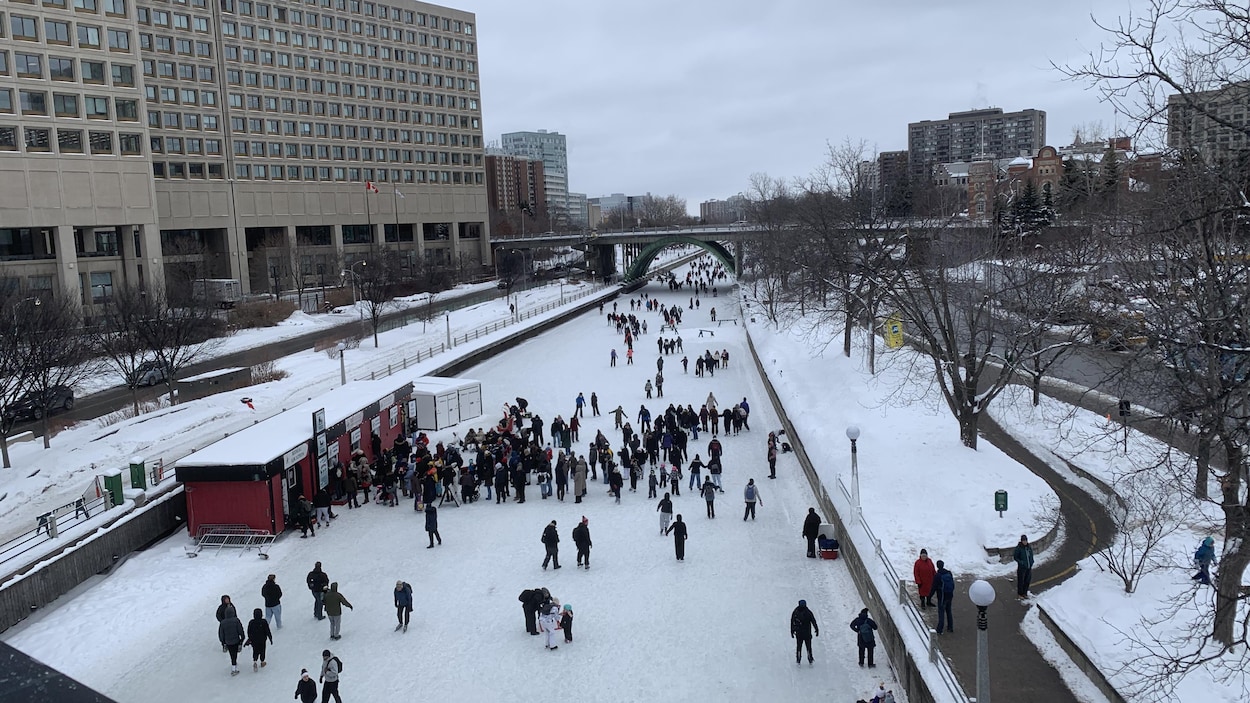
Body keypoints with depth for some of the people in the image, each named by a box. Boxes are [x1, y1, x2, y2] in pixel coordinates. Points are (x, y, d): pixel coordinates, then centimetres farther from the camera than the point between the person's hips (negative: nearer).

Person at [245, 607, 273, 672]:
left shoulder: (251, 622, -13)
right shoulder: (264, 622, -19)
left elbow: (249, 632, -1)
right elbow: (268, 631, -13)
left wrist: (250, 639, 17)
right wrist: (270, 638, 0)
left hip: (254, 641, 1)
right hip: (262, 640, -1)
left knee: (255, 652, 16)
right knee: (262, 651, 18)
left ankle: (254, 661, -3)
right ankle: (262, 662, 30)